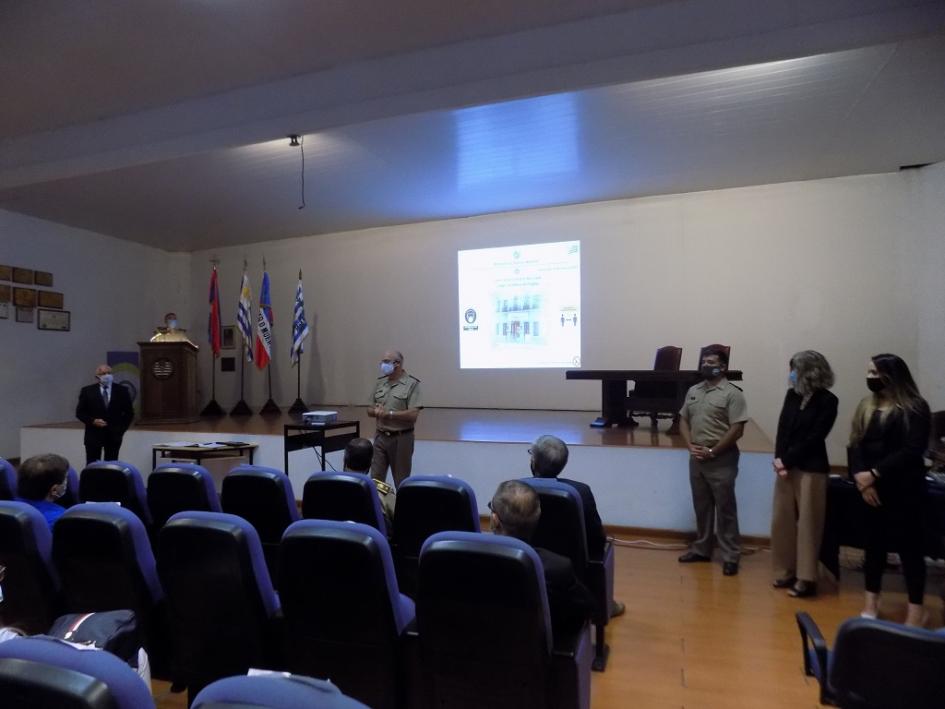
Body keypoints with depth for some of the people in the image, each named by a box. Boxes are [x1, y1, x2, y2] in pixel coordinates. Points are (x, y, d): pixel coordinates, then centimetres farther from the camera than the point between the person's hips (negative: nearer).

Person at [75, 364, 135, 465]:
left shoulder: (122, 390, 2)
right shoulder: (87, 391, 0)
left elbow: (129, 412, 7)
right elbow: (79, 412, 2)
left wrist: (122, 428, -2)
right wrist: (93, 421, -14)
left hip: (114, 435, 1)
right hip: (94, 434, -1)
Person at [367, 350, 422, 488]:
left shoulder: (412, 384, -10)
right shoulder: (379, 382, 8)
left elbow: (413, 415, -18)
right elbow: (370, 410, 12)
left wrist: (388, 413, -18)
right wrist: (376, 411, -11)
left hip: (401, 438, -5)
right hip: (380, 437, 5)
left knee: (402, 482, 8)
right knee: (376, 479, 7)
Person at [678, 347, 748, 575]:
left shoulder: (732, 393, -10)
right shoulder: (693, 391, 10)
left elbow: (737, 429, -14)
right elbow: (683, 420, 13)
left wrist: (712, 451, -14)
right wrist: (691, 446, -2)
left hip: (721, 460, -6)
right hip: (696, 459, 6)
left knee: (725, 509, 2)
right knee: (701, 507, 15)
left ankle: (730, 556, 13)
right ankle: (701, 549, 27)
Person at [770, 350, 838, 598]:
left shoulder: (827, 401, -8)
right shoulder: (792, 395, 7)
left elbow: (814, 438, -12)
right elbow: (783, 429, 4)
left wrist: (787, 460, -13)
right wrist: (780, 461, -9)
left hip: (811, 469, -5)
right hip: (786, 466, 6)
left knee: (807, 523, 1)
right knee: (782, 520, 9)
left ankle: (806, 578, 9)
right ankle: (786, 571, 21)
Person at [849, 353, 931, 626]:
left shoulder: (914, 409, -8)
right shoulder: (866, 406, 10)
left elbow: (912, 451, -16)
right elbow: (856, 444, 3)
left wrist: (874, 474, -18)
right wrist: (861, 477, -11)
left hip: (904, 490, -5)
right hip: (870, 489, 5)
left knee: (908, 547, 3)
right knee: (874, 544, 12)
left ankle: (916, 609, 17)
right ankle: (871, 603, 24)